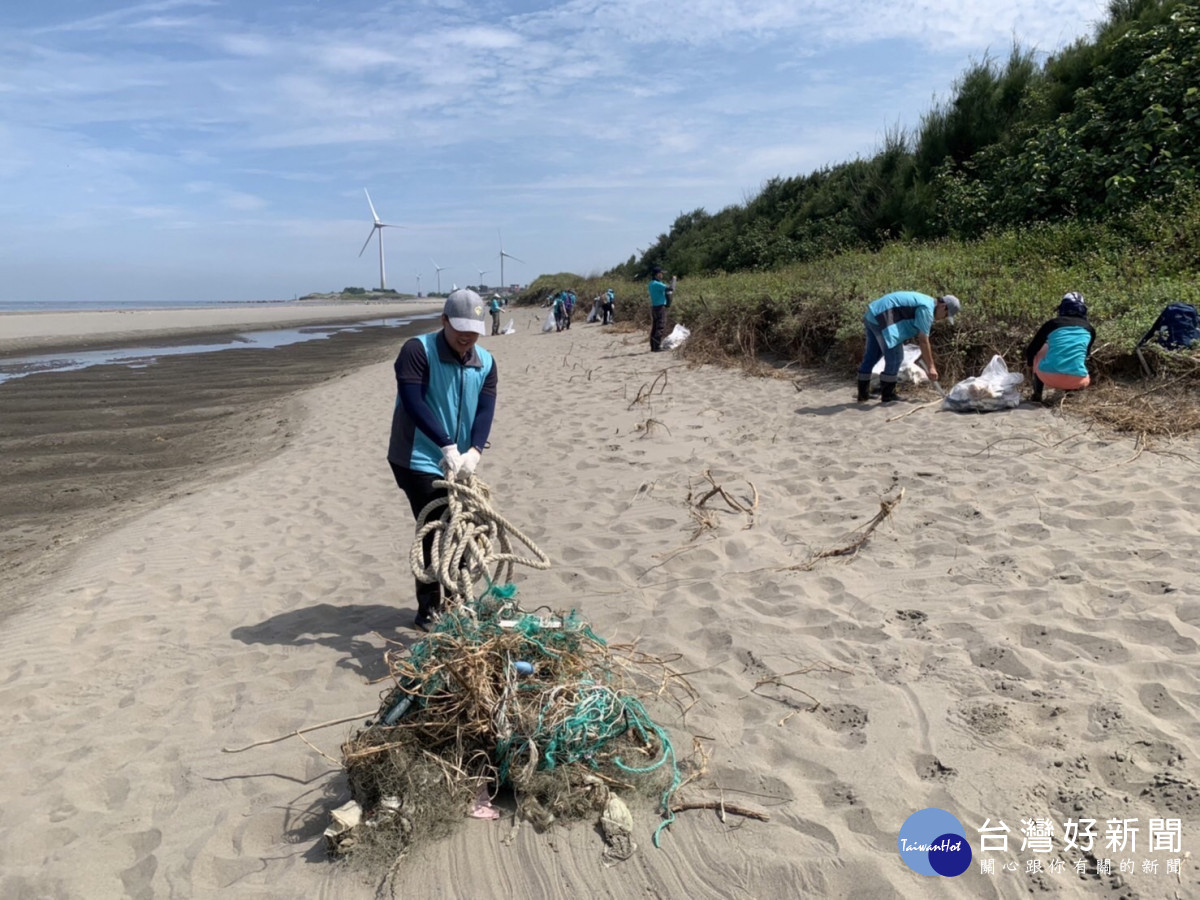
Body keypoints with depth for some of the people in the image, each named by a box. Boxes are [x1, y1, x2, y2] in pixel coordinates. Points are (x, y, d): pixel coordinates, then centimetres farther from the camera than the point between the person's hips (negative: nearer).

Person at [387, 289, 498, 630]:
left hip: (459, 464, 6)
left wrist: (474, 451, -24)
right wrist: (447, 445, -32)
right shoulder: (417, 350, -14)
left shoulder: (485, 363, 3)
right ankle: (428, 611, 7)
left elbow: (485, 410, -7)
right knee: (434, 534, -7)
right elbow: (412, 403, -24)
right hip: (418, 460, -6)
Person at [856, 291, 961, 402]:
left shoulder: (927, 302, 18)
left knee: (871, 356, 16)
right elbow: (923, 341, -13)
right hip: (882, 319, -11)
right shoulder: (927, 309, -13)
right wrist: (931, 366, -7)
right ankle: (887, 396, 5)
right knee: (895, 358, -5)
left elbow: (920, 336, 26)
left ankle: (863, 395, 23)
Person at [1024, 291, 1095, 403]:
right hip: (1076, 381, 2)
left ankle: (1037, 394, 20)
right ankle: (1069, 389, 6)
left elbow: (1030, 351, 16)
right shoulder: (1089, 328, 15)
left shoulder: (1052, 323, 10)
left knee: (1037, 351, 31)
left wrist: (1029, 364, 38)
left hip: (1048, 376, -2)